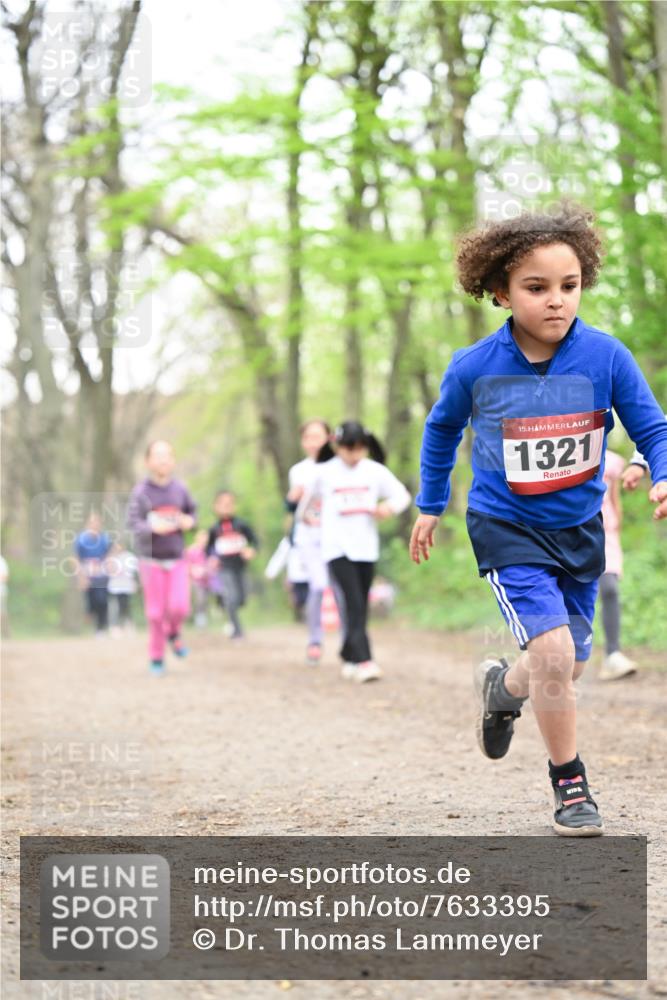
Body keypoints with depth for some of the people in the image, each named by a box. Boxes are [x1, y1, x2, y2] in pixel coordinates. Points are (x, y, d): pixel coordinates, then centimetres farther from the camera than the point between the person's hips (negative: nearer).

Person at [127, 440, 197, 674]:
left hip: (177, 559, 2)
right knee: (156, 612, 0)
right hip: (151, 560, -2)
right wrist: (153, 528, -31)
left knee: (179, 607, -9)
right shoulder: (140, 492, -8)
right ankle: (156, 658, 17)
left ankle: (173, 633, 24)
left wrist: (190, 522, -5)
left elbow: (192, 511, 16)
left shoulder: (180, 489, 1)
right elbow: (132, 521, -14)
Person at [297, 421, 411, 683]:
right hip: (337, 547, -3)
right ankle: (364, 661, -24)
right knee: (354, 604, -16)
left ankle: (349, 658, 24)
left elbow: (402, 495, 6)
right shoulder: (324, 472, -2)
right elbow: (307, 497, 16)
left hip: (366, 548, 3)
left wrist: (390, 507, -15)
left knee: (361, 608, 9)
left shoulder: (375, 471, 2)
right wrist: (302, 517, 31)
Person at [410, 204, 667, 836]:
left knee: (566, 666, 14)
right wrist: (430, 506, 15)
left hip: (578, 529, 3)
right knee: (553, 651, -19)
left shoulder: (606, 357, -15)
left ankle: (502, 689, 50)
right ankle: (570, 787, 0)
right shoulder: (474, 369, -14)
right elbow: (442, 429, 7)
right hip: (506, 528, -3)